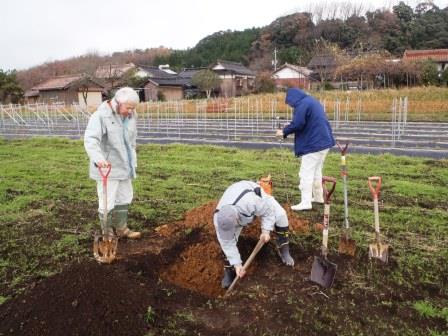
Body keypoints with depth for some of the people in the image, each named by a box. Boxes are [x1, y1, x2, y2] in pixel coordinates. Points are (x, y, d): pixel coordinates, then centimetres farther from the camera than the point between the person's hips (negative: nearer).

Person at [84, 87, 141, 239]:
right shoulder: (101, 116, -17)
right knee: (107, 203, 0)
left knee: (124, 199, 18)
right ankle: (107, 233, 18)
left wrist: (133, 163, 20)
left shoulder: (130, 116, 5)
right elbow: (90, 140, -30)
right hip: (106, 168, -7)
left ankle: (122, 229, 34)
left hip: (124, 167, 7)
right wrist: (98, 158, -47)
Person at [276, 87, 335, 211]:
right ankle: (318, 197, 30)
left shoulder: (302, 104, -14)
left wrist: (284, 132, -5)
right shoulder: (312, 101, 18)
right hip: (323, 142, 10)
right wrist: (288, 128, 13)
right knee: (316, 171, 20)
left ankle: (306, 202, -6)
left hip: (313, 144, -10)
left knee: (306, 173, -6)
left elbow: (297, 124, -22)